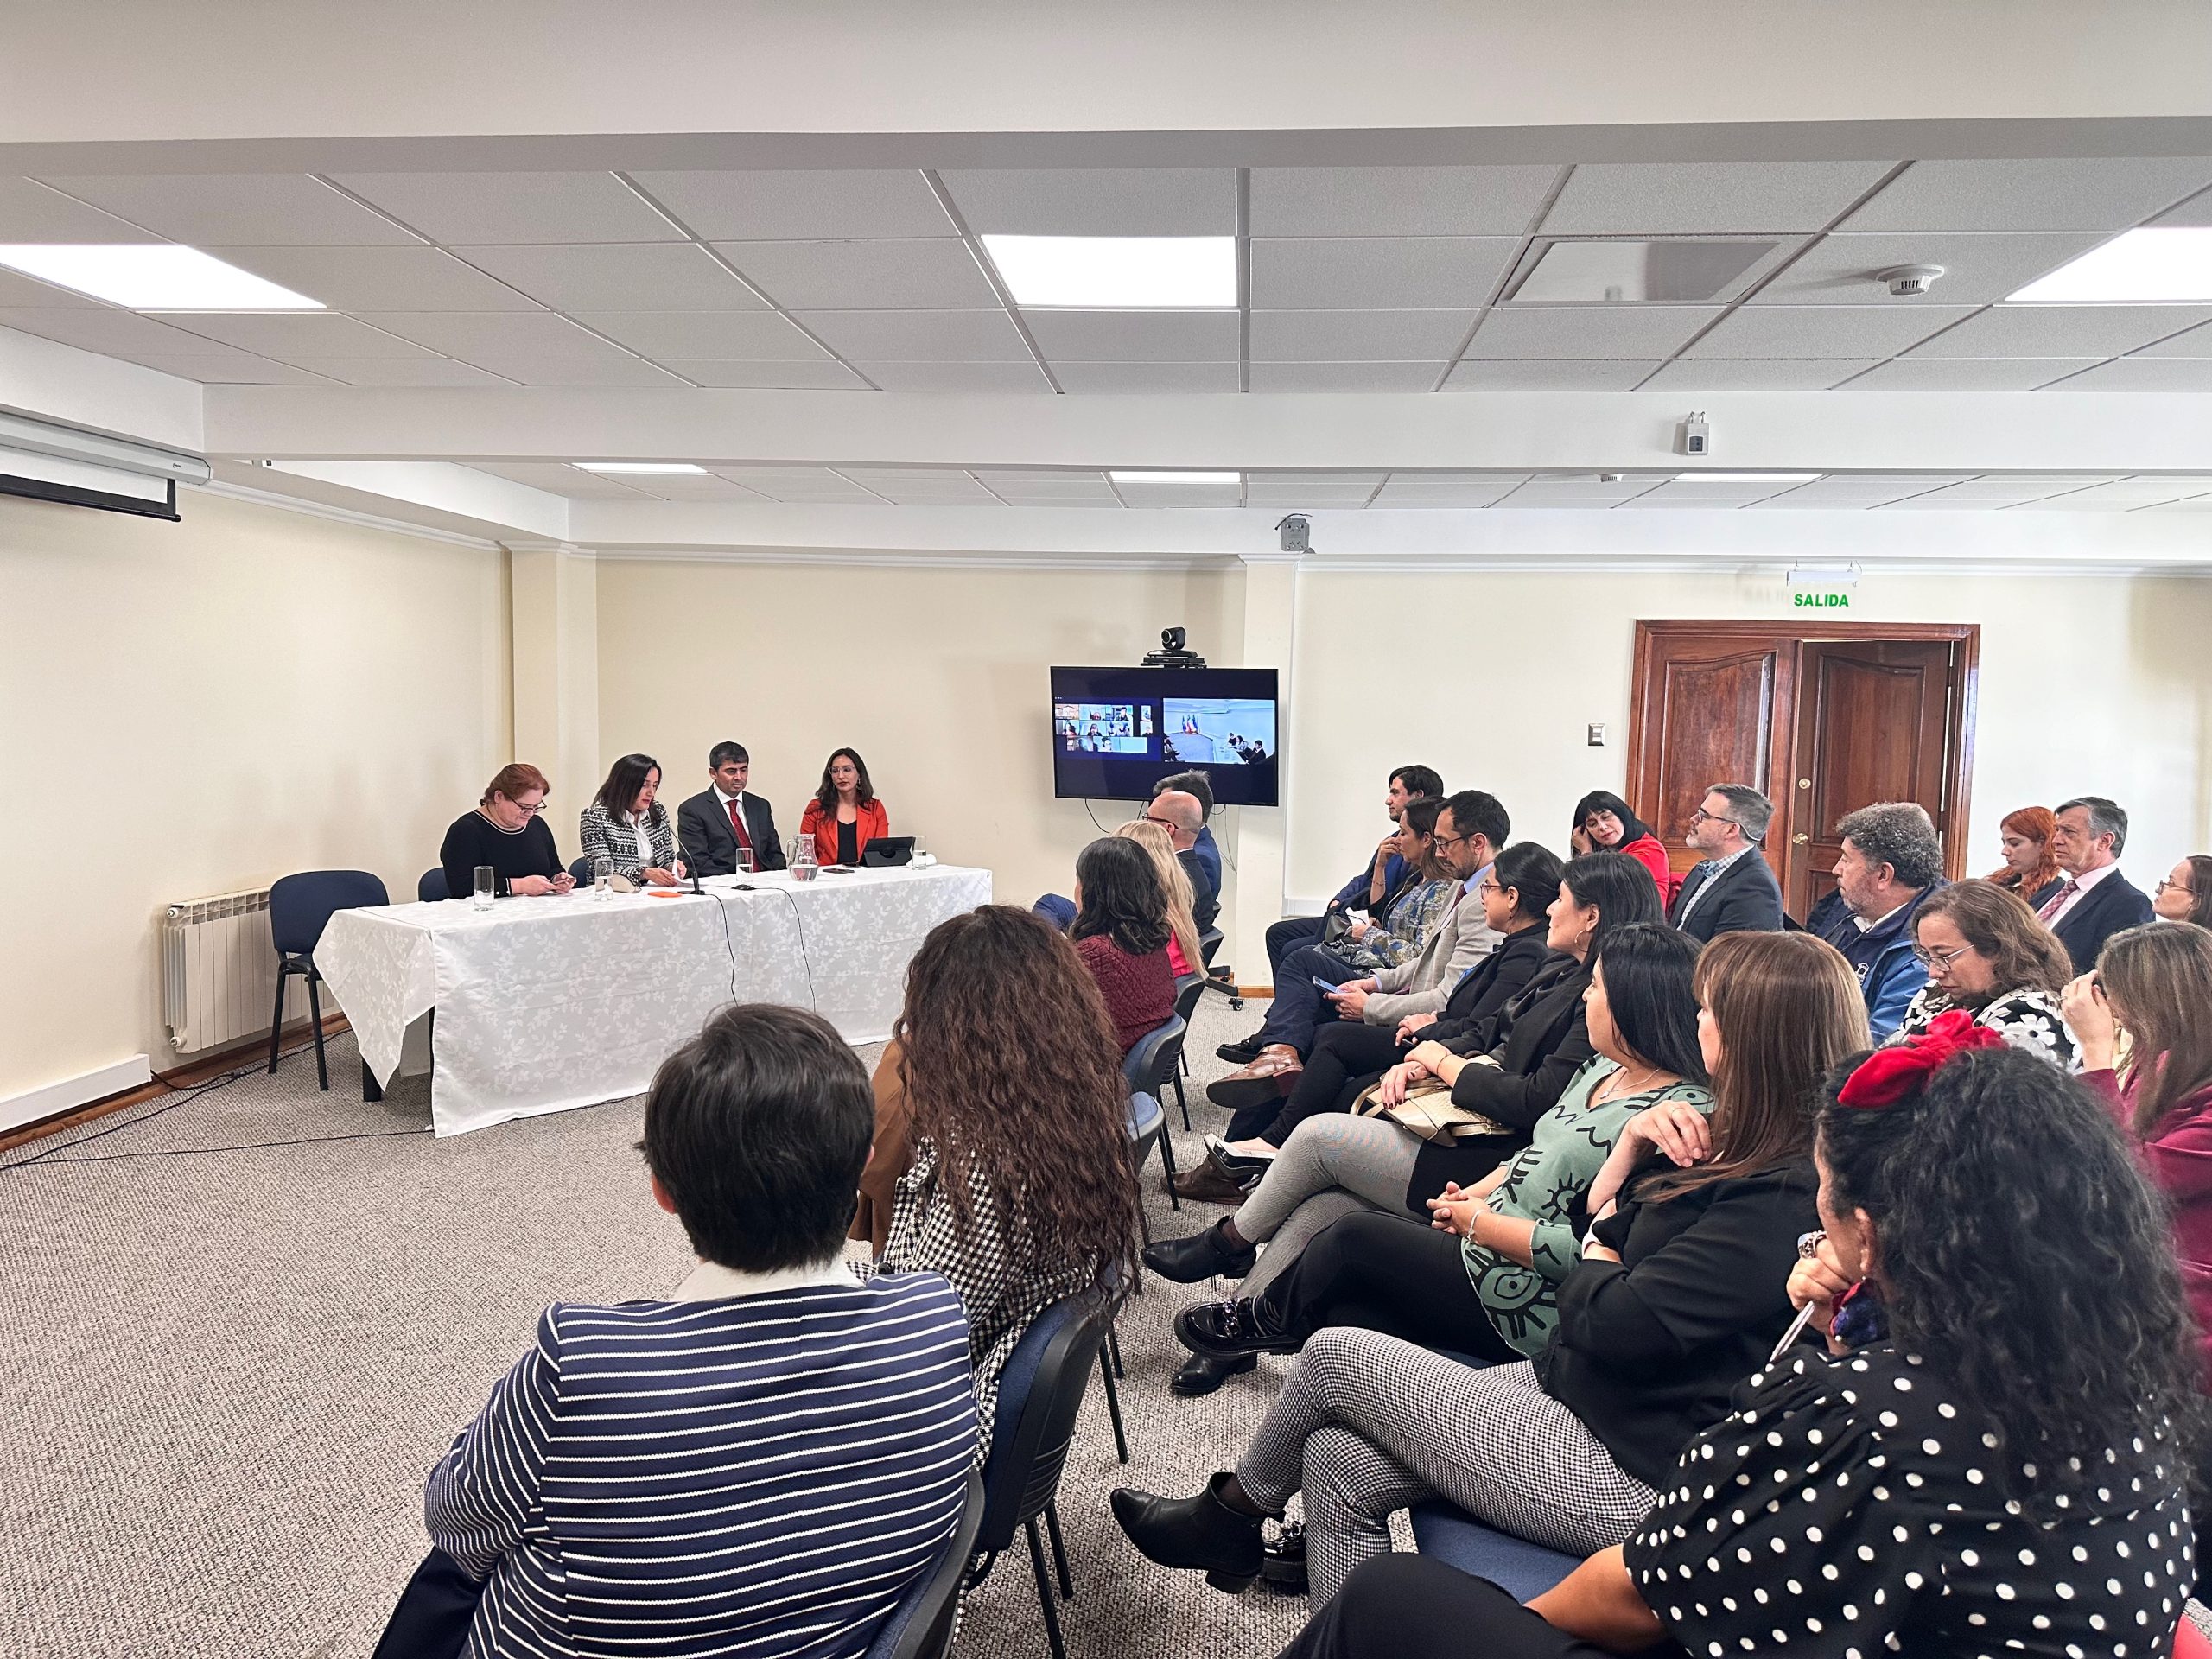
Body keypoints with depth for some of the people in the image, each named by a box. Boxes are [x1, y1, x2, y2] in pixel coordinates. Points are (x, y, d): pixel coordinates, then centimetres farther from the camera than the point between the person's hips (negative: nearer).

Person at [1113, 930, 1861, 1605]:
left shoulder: (1784, 1196, -24)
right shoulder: (1750, 1153, 7)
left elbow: (1615, 1326, -24)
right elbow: (1598, 1225, 12)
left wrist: (1598, 1260, -3)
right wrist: (1628, 1150, -6)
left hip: (1629, 1468, -9)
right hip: (1575, 1388, 9)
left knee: (1332, 1356, 0)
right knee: (1339, 1462, -1)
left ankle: (1230, 1516, 29)